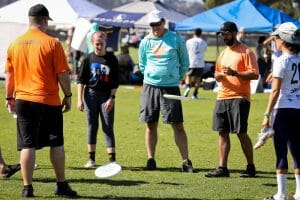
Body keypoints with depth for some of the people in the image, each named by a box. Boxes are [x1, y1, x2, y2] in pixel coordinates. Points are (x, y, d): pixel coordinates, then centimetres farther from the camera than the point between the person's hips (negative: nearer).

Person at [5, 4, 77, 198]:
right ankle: (62, 185, 13)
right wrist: (68, 96, 4)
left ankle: (27, 187, 2)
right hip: (49, 101, -3)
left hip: (23, 100, 3)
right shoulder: (52, 43, -8)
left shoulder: (15, 44, 4)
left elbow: (9, 75, 10)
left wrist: (10, 97, 19)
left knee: (27, 145, 4)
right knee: (56, 145, 8)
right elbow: (63, 74, -7)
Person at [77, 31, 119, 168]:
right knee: (92, 126, 6)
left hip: (106, 95, -1)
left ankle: (112, 159, -7)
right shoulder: (88, 59, 1)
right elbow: (80, 80, 3)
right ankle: (91, 158, 12)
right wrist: (79, 99, -3)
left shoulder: (111, 59, 1)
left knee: (108, 127, -4)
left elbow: (115, 81, 2)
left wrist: (112, 98, -7)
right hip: (90, 94, 1)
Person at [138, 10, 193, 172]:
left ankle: (186, 161, -4)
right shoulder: (145, 42, 6)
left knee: (178, 126, -5)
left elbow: (185, 62, 9)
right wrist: (151, 77, 12)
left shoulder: (176, 40, 0)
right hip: (150, 86, 2)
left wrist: (176, 77, 8)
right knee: (151, 125, 4)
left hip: (171, 88, -2)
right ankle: (151, 160, 12)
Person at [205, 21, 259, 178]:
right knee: (222, 133, 5)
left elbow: (254, 74, -12)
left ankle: (251, 167, 5)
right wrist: (219, 75, 0)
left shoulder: (246, 52, -5)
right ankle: (222, 168, 7)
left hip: (239, 98, -7)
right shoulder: (223, 53, 19)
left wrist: (234, 73, -21)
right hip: (222, 97, 7)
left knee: (241, 133, -6)